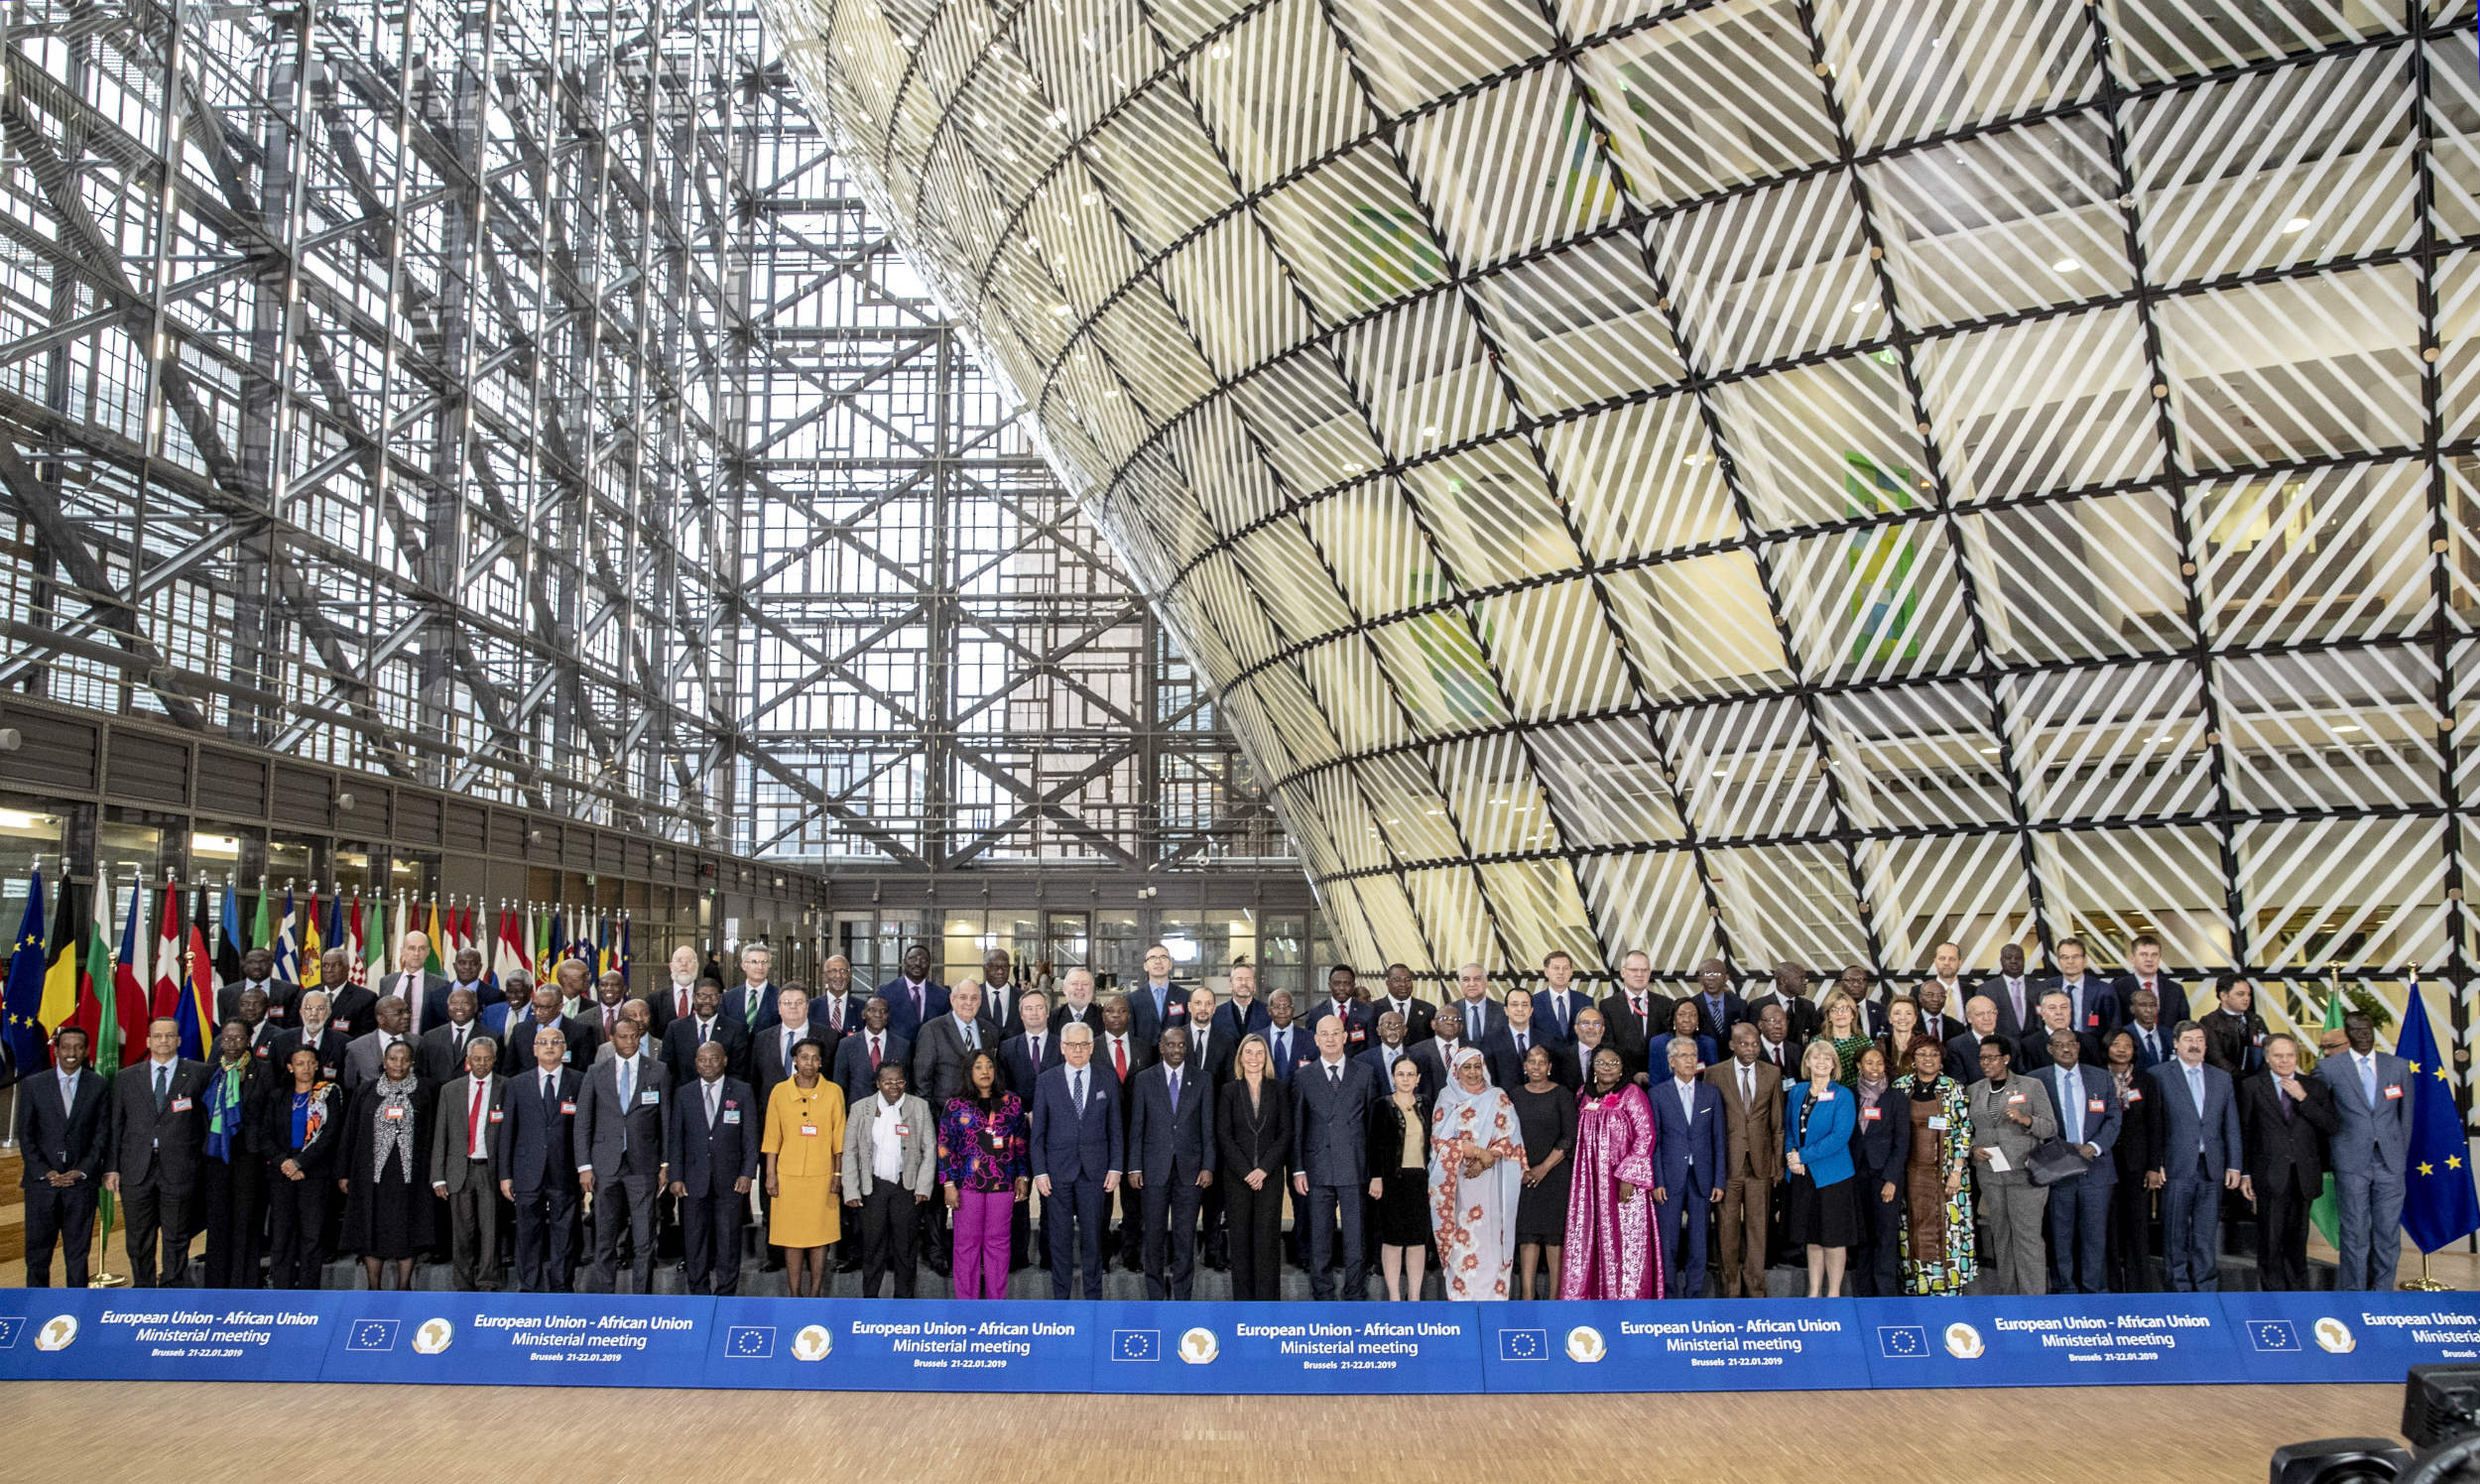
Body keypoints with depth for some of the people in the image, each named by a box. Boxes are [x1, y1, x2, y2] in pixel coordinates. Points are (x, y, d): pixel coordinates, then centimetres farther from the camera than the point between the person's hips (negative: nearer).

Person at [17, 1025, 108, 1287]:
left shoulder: (99, 1086, 4)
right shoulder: (33, 1084, 4)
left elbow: (103, 1133, 4)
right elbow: (25, 1133, 2)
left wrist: (83, 1171, -7)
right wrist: (44, 1172, -7)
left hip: (81, 1180, 0)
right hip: (41, 1179, 0)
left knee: (78, 1251, 4)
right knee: (37, 1248, 4)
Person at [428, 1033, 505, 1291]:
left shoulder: (507, 1089, 2)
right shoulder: (450, 1090, 10)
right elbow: (439, 1136, 9)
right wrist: (438, 1178, 3)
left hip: (492, 1170, -2)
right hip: (460, 1170, 2)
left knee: (490, 1228, -6)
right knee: (462, 1232, 6)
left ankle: (488, 1285, -1)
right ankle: (465, 1286, 15)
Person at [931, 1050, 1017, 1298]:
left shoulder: (1012, 1103, 7)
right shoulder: (956, 1106, 2)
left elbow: (1021, 1143, 12)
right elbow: (944, 1146, 1)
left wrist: (1022, 1177, 7)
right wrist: (949, 1184, -5)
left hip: (1002, 1184, 1)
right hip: (968, 1184, -1)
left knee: (998, 1241, 5)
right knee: (967, 1242, 2)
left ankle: (996, 1299, 13)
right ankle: (967, 1300, 11)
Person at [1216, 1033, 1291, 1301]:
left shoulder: (1278, 1091, 7)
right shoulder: (1229, 1092, 5)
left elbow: (1285, 1133, 2)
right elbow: (1224, 1135, -1)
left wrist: (1264, 1169, -9)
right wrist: (1246, 1172, -9)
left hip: (1270, 1175, 0)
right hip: (1237, 1175, 0)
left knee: (1268, 1238, -4)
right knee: (1240, 1239, 2)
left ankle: (1267, 1298, 0)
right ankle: (1243, 1298, 9)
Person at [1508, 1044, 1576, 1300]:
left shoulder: (1562, 1095, -1)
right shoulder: (1515, 1094, 9)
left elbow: (1569, 1138, -6)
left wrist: (1544, 1167, -12)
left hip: (1555, 1172, -3)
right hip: (1523, 1174, 3)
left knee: (1554, 1232, -2)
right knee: (1527, 1232, -1)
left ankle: (1555, 1294, 4)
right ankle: (1527, 1294, -1)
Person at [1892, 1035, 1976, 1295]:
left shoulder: (1954, 1089, 0)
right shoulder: (1900, 1087, 6)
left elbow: (1964, 1131, -2)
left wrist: (1957, 1171, -10)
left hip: (1944, 1172, -2)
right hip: (1910, 1173, 2)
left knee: (1948, 1226, -4)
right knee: (1915, 1229, 2)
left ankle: (1949, 1287, 2)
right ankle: (1917, 1288, 9)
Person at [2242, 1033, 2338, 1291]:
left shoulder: (2315, 1087, 8)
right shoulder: (2252, 1087, 3)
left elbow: (2332, 1126, -3)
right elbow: (2243, 1133, 3)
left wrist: (2303, 1098, -11)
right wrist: (2244, 1174, -1)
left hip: (2303, 1176, 2)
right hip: (2270, 1177, -2)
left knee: (2297, 1239, 11)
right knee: (2270, 1241, -1)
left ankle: (2298, 1289, 23)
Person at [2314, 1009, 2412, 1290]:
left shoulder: (2399, 1067, 8)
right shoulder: (2329, 1068, -1)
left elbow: (2406, 1114, 13)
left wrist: (2402, 1154, 11)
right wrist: (2329, 1152, 6)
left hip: (2390, 1162, 2)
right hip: (2351, 1163, -2)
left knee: (2388, 1232, 4)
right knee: (2355, 1233, -1)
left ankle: (2382, 1291, 15)